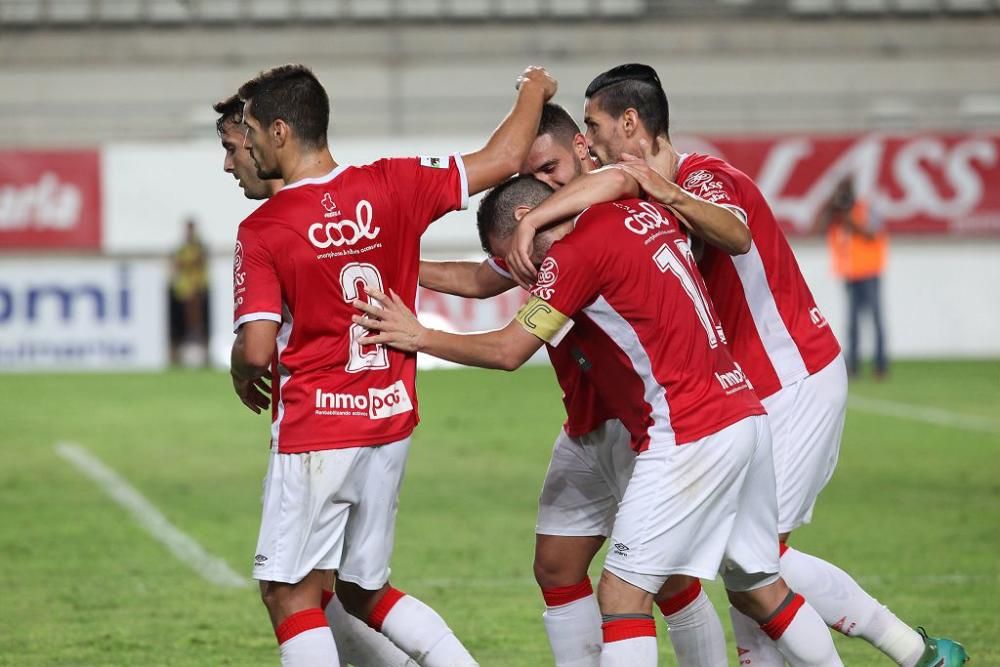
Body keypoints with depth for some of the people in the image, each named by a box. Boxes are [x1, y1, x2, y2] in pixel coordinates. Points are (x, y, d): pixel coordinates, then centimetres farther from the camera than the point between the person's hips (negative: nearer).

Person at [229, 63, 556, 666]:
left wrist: (242, 376, 7)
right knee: (365, 590, 19)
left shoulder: (261, 231, -12)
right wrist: (533, 92, 22)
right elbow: (501, 161, 5)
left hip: (315, 431, -6)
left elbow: (257, 350, -17)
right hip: (391, 421, 6)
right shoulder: (390, 186, -2)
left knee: (290, 594, 2)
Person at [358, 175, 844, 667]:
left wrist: (419, 337, 5)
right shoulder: (648, 214, 14)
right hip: (746, 418, 9)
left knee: (622, 593, -7)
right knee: (759, 589, 16)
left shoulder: (576, 251, -10)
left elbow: (508, 351, -7)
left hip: (688, 438, -9)